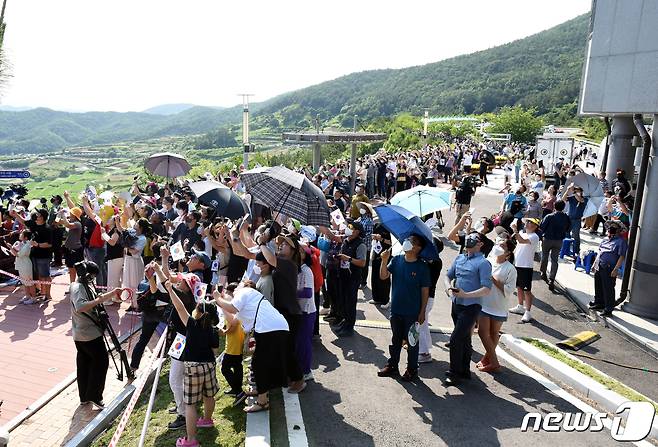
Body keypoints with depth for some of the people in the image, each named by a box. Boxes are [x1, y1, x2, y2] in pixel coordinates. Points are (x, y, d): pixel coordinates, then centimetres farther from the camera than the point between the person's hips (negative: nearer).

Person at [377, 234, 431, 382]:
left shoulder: (422, 267, -11)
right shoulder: (396, 260, -2)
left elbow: (425, 291, -7)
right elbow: (383, 276, -7)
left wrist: (422, 312, -8)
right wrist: (384, 261, -23)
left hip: (413, 312, -3)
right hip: (396, 309, 4)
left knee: (412, 341, 10)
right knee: (396, 339, 18)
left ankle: (412, 369, 26)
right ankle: (392, 366, 32)